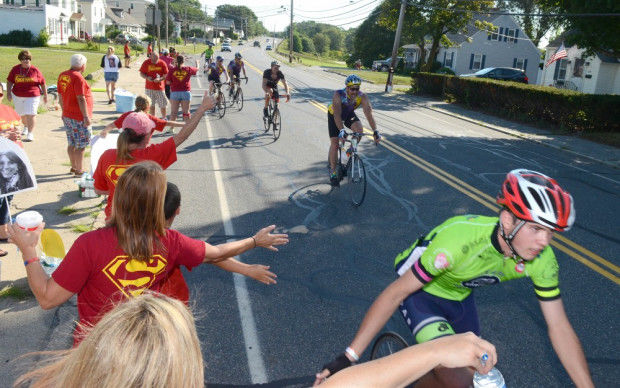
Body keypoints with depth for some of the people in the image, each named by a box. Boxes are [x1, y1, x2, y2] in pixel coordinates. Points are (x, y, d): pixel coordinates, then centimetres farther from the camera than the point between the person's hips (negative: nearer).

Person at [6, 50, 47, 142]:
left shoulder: (35, 70, -4)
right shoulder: (15, 69, 2)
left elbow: (42, 83, 3)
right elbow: (9, 81, 6)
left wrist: (45, 95, 6)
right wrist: (8, 93, -3)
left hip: (32, 96, -3)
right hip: (17, 96, 3)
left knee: (30, 115, -11)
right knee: (22, 114, 17)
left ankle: (30, 134, -3)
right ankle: (26, 127, 45)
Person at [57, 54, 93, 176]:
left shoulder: (62, 76, 9)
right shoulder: (78, 78, -17)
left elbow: (60, 96, 15)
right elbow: (81, 99, -20)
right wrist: (86, 116, -17)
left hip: (67, 115, 9)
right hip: (79, 117, -8)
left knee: (72, 144, 17)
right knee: (81, 145, 0)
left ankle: (73, 167, 27)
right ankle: (79, 170, 6)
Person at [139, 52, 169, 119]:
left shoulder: (162, 63, -5)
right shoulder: (146, 63, -3)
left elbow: (166, 75, -4)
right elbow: (141, 73, 2)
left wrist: (160, 79, -22)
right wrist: (147, 77, -19)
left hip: (160, 87, -1)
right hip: (149, 88, 1)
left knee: (163, 104, 0)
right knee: (151, 104, 9)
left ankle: (164, 118, 17)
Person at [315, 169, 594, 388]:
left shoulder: (541, 259, -22)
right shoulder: (460, 238, -40)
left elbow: (559, 327, -11)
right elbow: (395, 293, -36)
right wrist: (348, 358, -35)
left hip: (458, 294, 6)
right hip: (419, 289, -6)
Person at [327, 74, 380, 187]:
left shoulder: (362, 97, -30)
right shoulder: (338, 95, -37)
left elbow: (369, 114, -38)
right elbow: (337, 115, -47)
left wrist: (375, 131, -50)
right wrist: (341, 131, -60)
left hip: (349, 114, 3)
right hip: (334, 115, -2)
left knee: (359, 129, -26)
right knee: (335, 143, -9)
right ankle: (333, 171, 6)